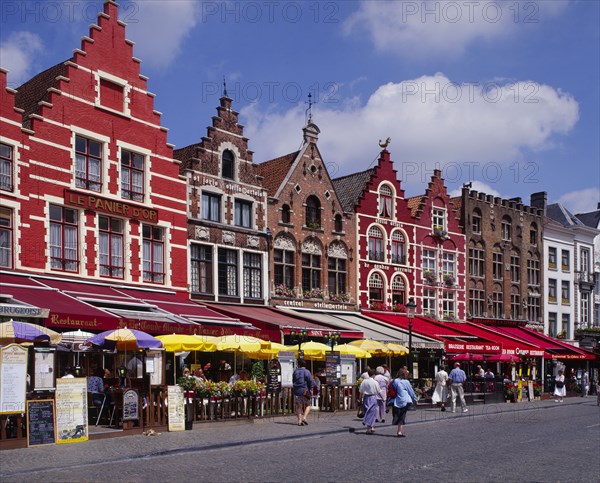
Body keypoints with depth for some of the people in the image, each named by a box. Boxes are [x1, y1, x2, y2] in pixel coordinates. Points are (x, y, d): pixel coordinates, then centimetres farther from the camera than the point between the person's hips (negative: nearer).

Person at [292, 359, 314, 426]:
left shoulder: (295, 372, 8)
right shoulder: (307, 372, -5)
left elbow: (293, 381, 17)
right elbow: (310, 381, -8)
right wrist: (310, 390, 1)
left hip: (296, 391, 4)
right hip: (304, 391, -4)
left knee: (299, 407, 8)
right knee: (308, 405, 9)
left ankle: (299, 421, 3)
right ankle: (304, 418, -8)